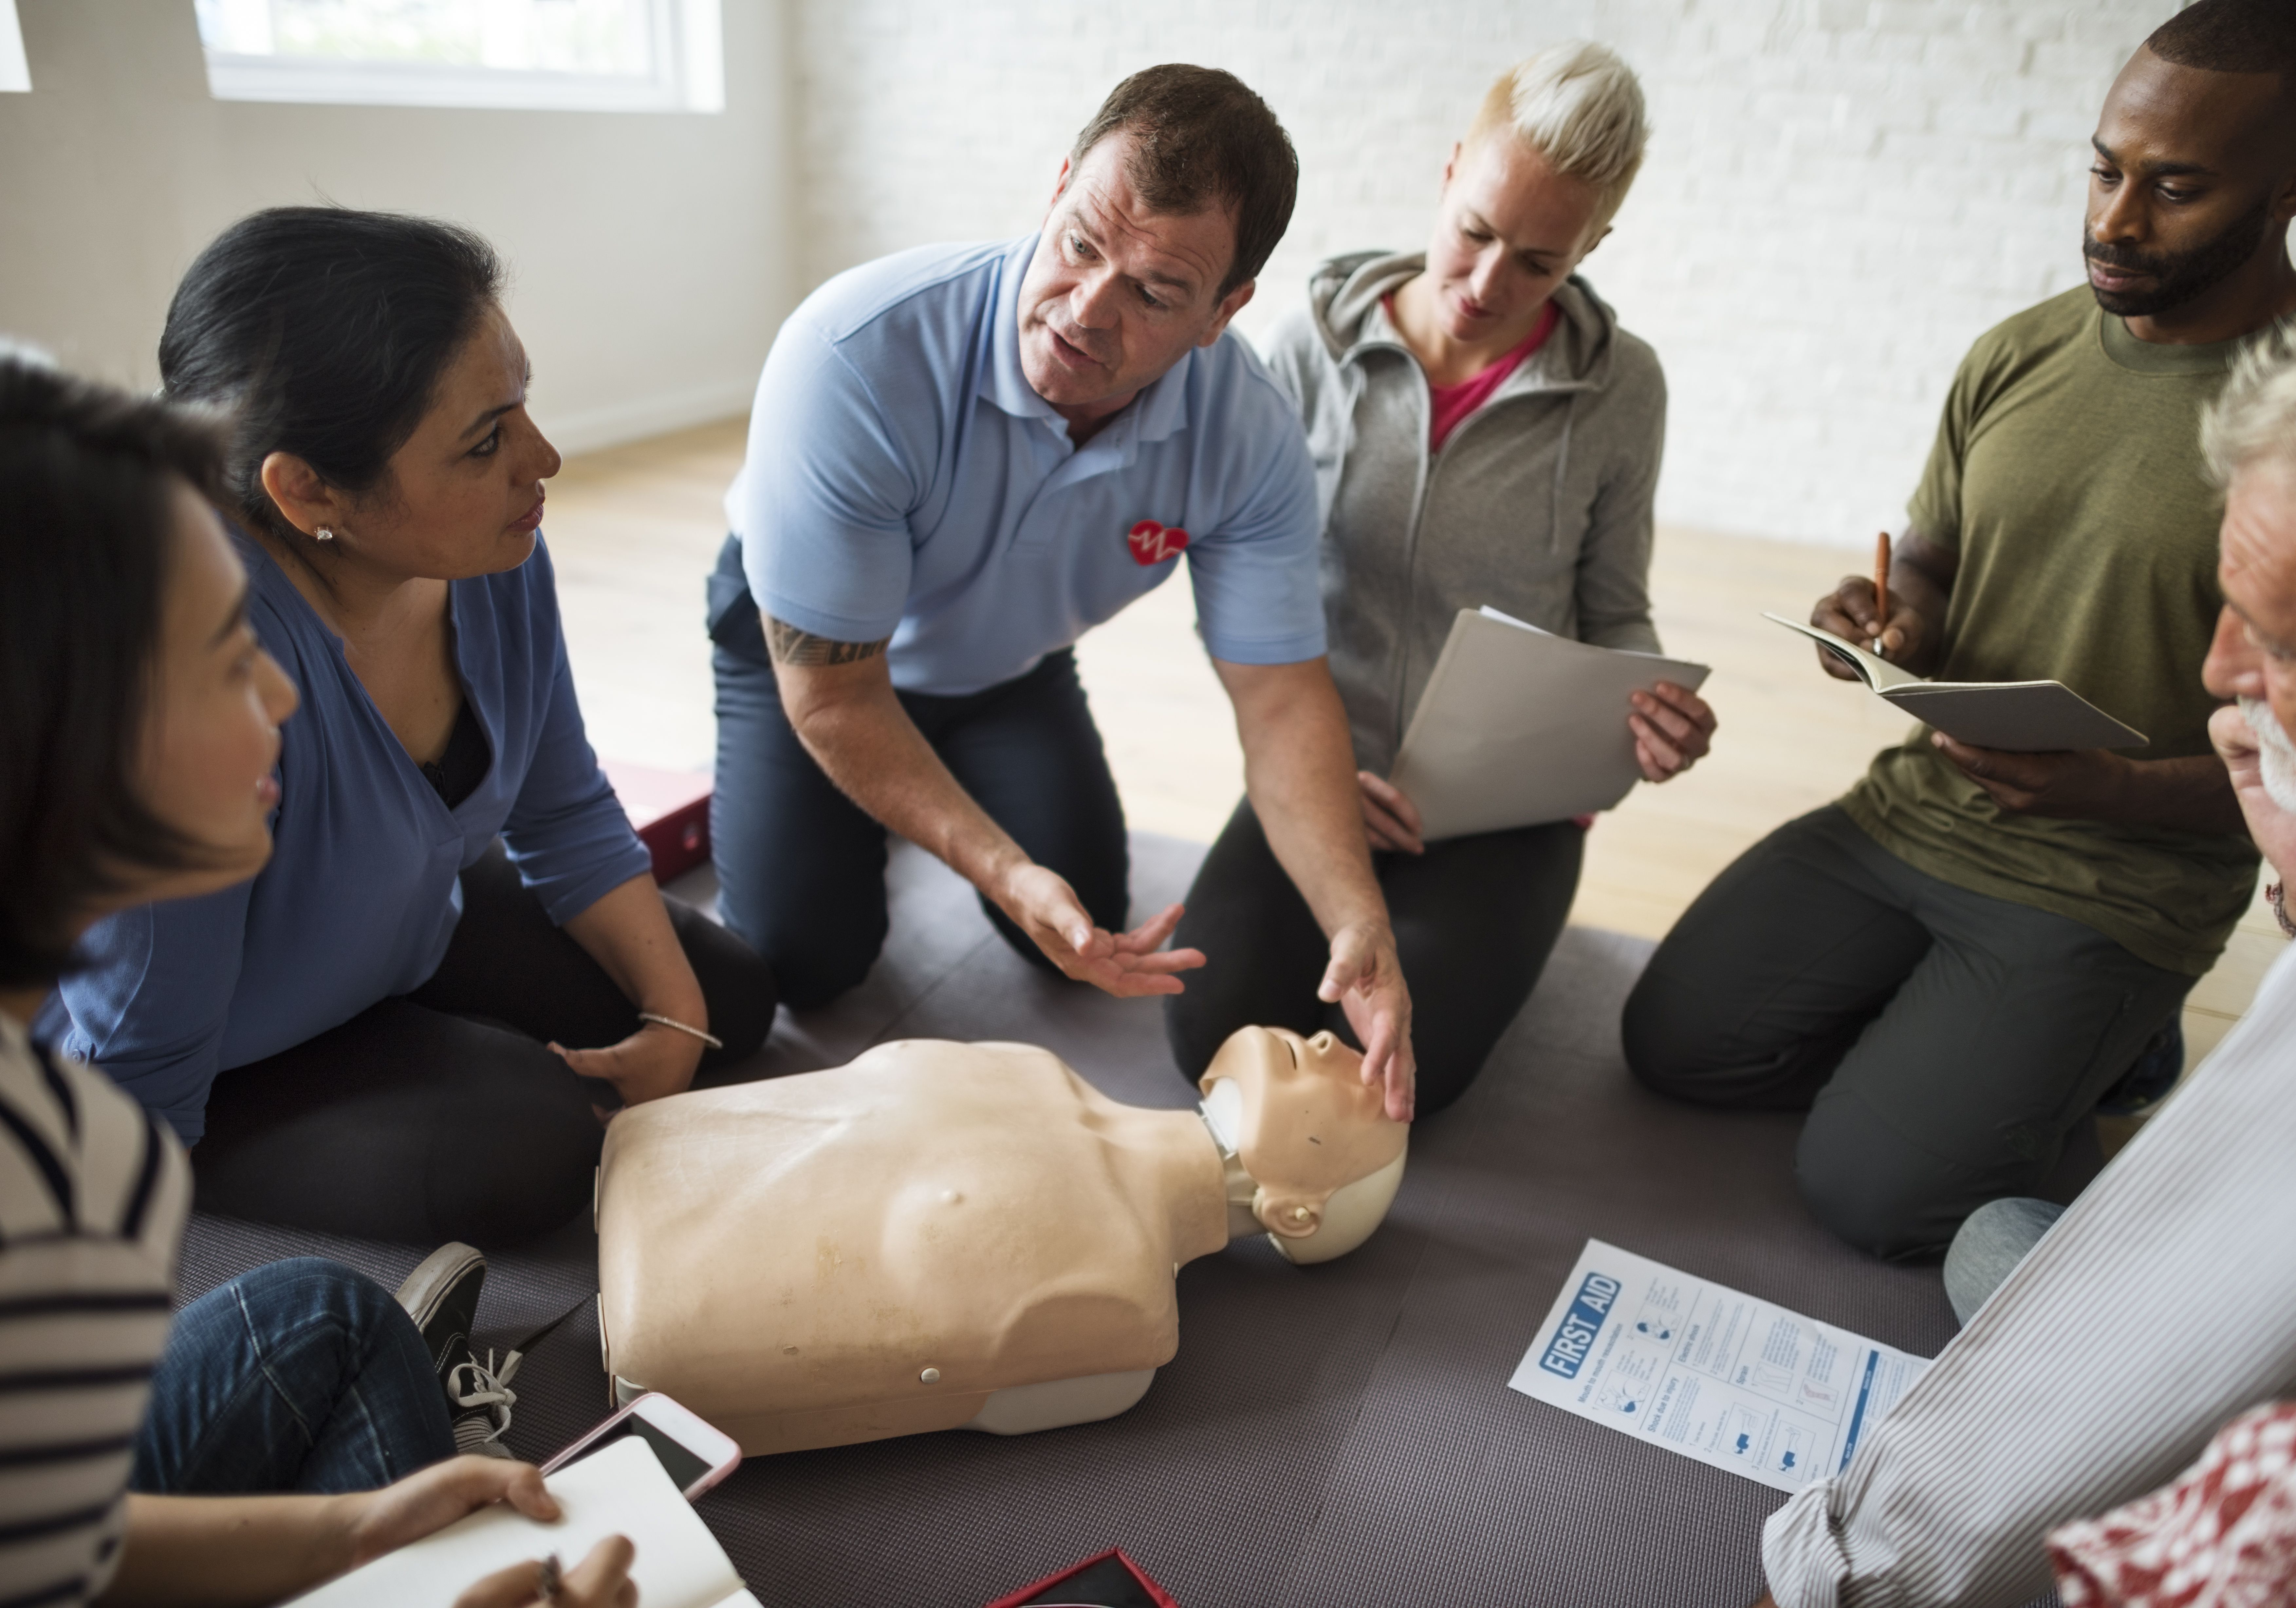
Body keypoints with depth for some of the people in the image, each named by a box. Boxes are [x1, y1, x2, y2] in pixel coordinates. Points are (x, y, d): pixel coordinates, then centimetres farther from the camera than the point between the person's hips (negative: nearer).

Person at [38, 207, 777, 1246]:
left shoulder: (494, 551, -19)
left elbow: (565, 816, -2)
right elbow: (139, 1074, -26)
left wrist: (677, 1016, -8)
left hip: (403, 932, 7)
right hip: (218, 1078, -6)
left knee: (729, 997, 5)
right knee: (526, 1149, -26)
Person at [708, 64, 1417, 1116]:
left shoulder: (1248, 439, -28)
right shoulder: (859, 356, -40)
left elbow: (1282, 697, -25)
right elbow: (831, 693, -33)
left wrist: (1359, 923, -40)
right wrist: (1005, 873, -39)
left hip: (1008, 663, 3)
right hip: (806, 634, -3)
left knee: (1086, 932, -3)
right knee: (804, 958, -10)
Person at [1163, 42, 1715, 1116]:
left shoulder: (1618, 388, -5)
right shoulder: (1316, 347, -5)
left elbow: (1614, 615, 5)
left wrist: (1652, 706, -19)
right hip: (1329, 775, 1)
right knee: (1217, 1034, -15)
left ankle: (1477, 922, 17)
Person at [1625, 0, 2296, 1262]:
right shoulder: (2016, 357, 2)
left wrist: (2108, 791, -29)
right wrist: (1896, 622, -9)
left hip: (2118, 890, -5)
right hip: (1911, 814, 5)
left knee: (1869, 1192, -12)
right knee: (1674, 1045, -2)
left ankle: (2109, 1045, 14)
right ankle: (1943, 1033, 17)